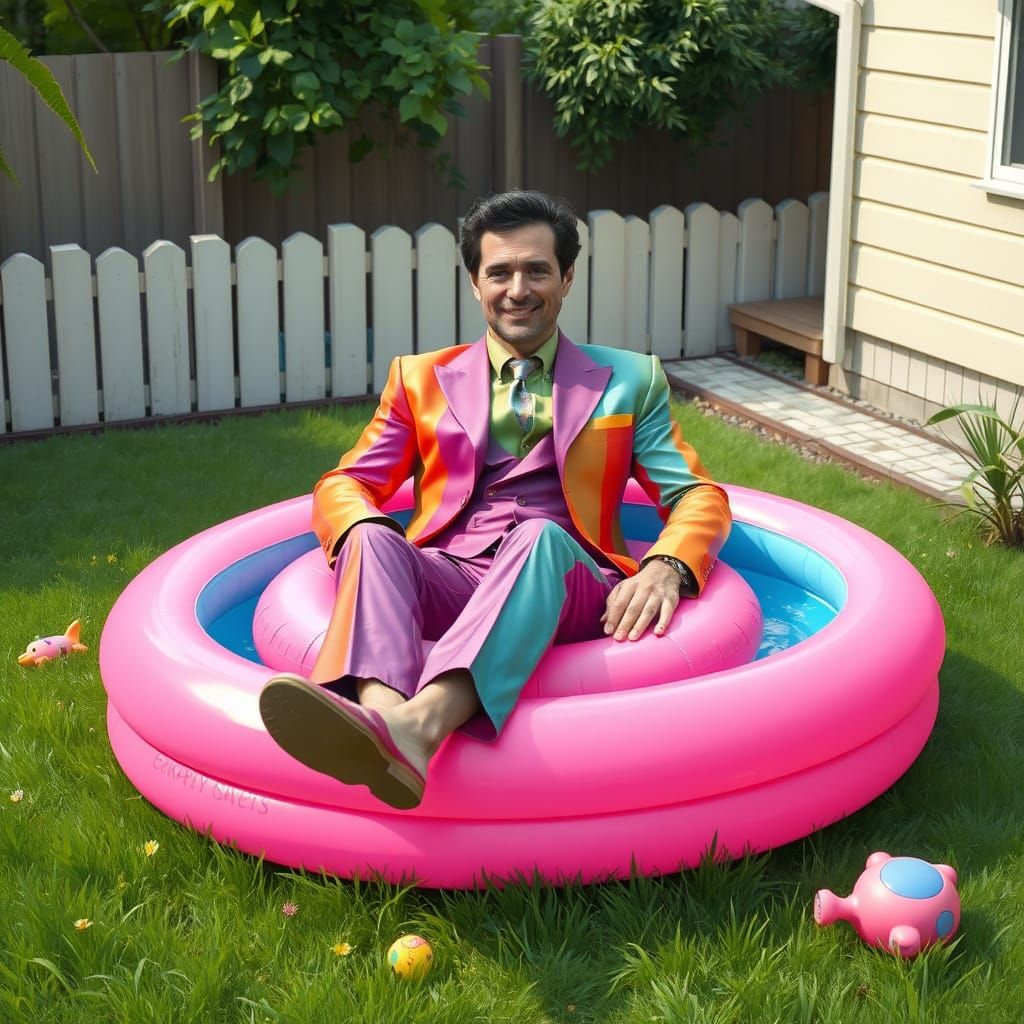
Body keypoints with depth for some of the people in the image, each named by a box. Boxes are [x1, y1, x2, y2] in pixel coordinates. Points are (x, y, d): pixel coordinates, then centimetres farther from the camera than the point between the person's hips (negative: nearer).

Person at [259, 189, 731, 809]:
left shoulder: (630, 381, 21)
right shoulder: (422, 380, 23)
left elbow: (700, 497, 13)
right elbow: (344, 484, 15)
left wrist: (667, 568, -12)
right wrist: (368, 539, -12)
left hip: (563, 584, -1)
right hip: (445, 581, 2)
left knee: (538, 535, -36)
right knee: (374, 539, -31)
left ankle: (423, 722, -61)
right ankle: (380, 714, -59)